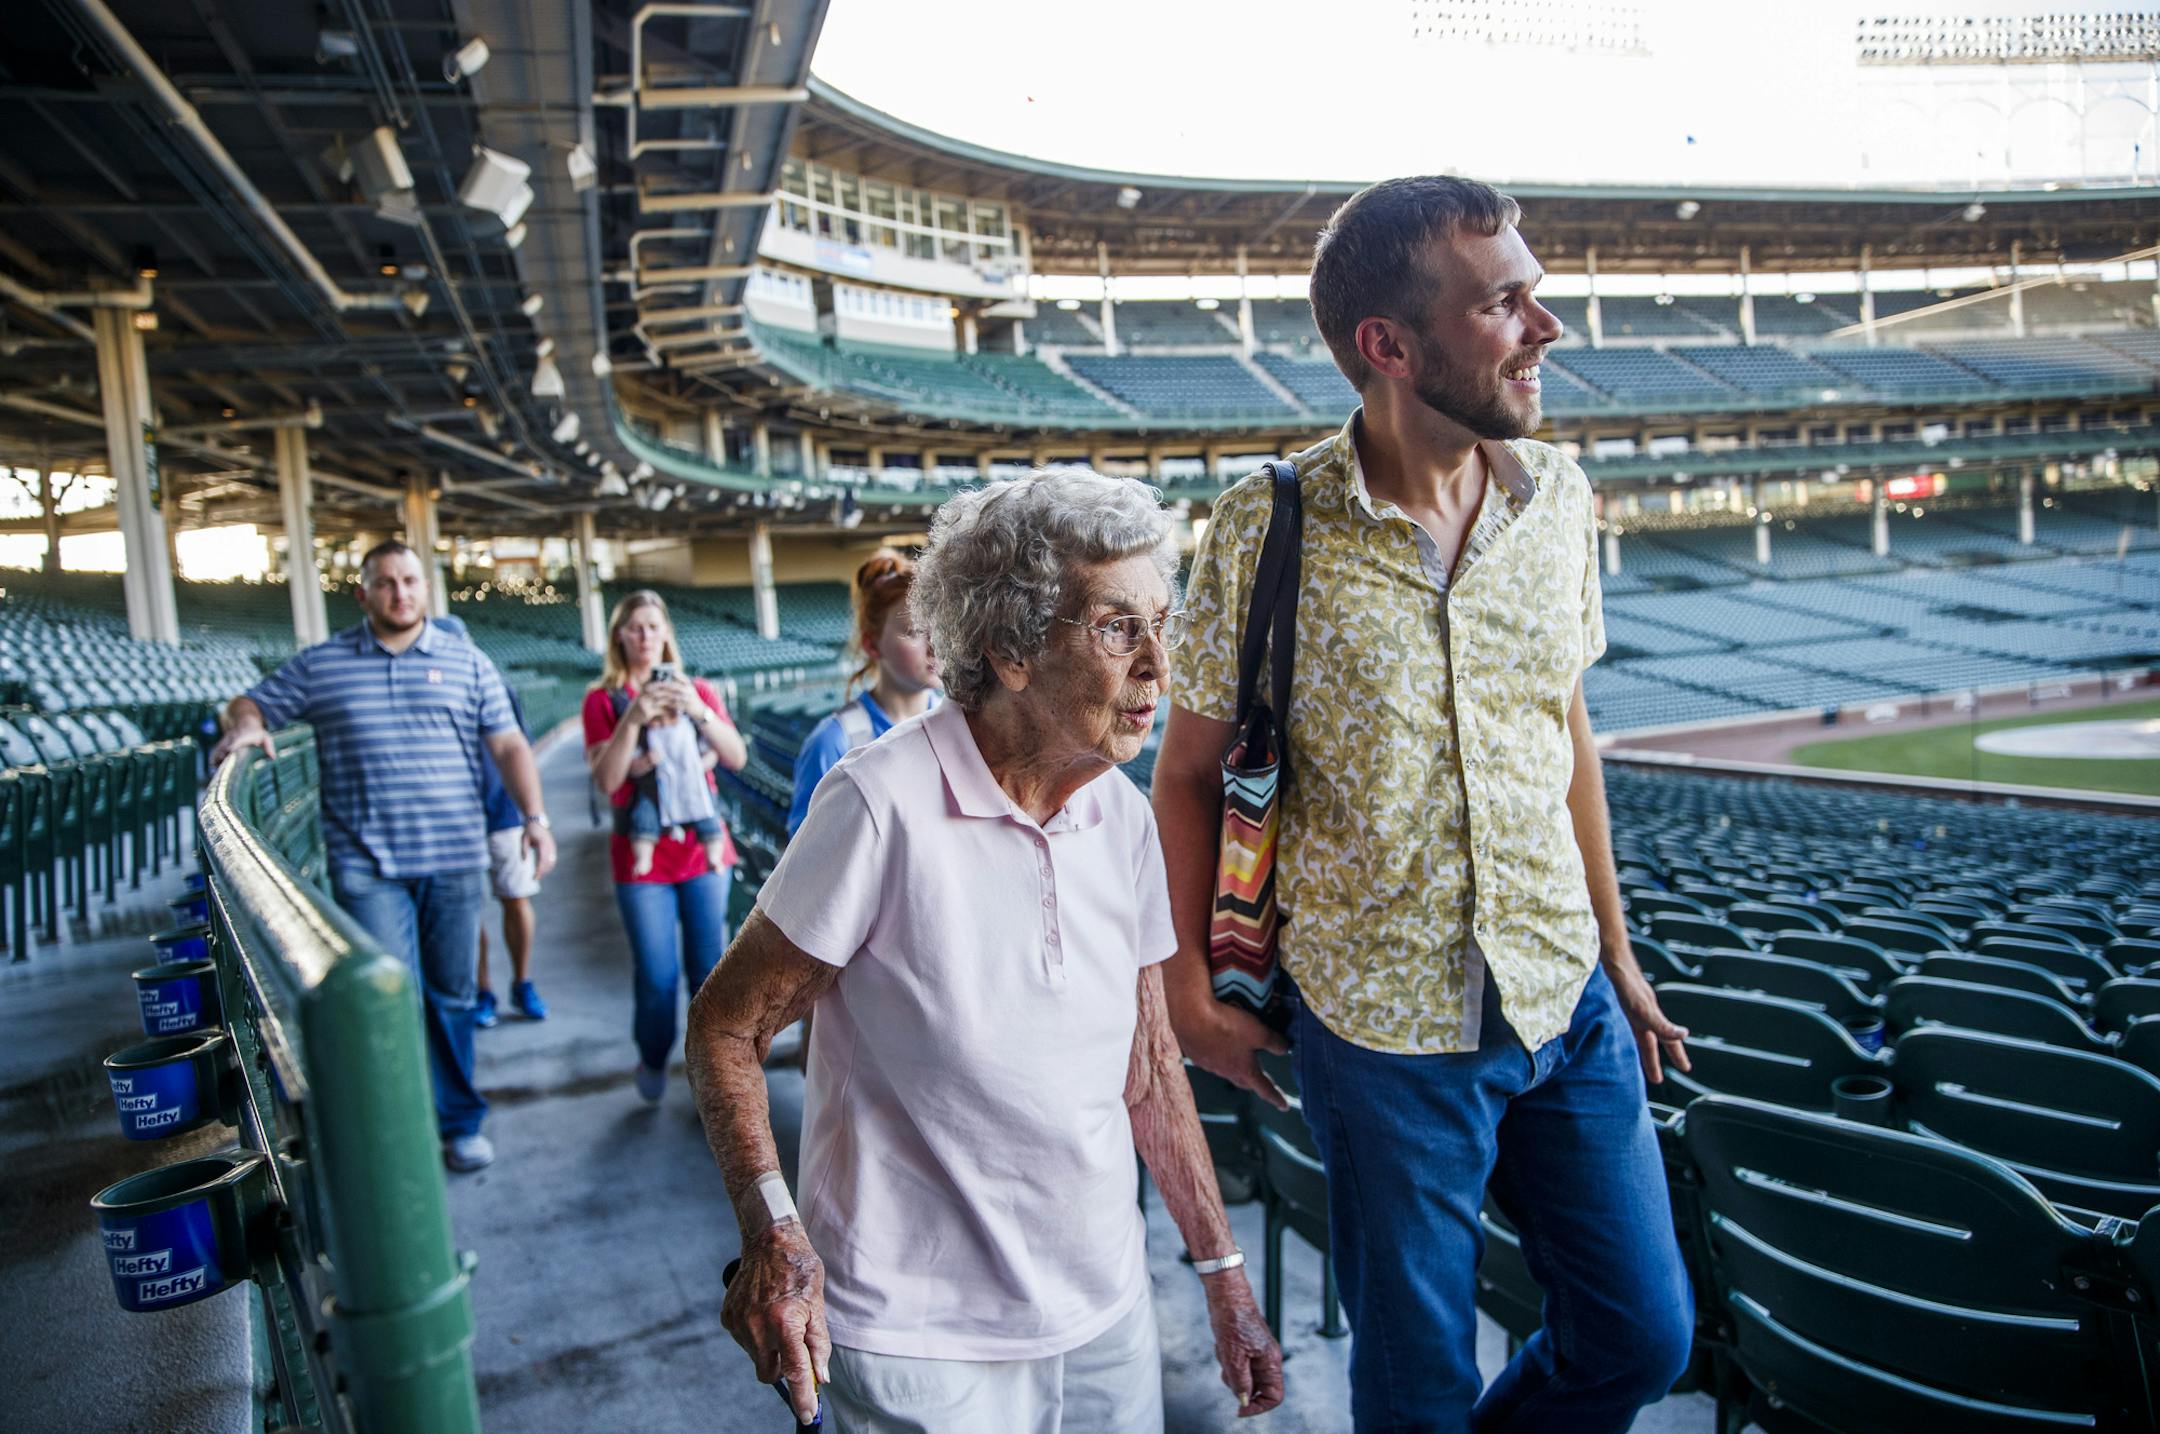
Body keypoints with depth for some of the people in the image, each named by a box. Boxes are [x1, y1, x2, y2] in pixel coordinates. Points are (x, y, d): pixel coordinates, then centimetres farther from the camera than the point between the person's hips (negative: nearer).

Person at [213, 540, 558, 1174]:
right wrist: (245, 725, -11)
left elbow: (509, 745, 4)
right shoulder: (320, 665, 7)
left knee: (452, 996, 10)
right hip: (368, 867, -1)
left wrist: (534, 817, -6)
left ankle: (459, 1123, 23)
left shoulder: (467, 662, 7)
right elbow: (251, 704, 14)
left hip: (454, 860, 1)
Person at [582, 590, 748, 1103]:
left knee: (710, 966, 5)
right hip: (642, 854, -2)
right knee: (656, 975, 1)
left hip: (703, 846, 2)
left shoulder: (697, 691, 7)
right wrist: (633, 719, -23)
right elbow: (607, 779, -11)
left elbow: (736, 757, -4)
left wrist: (700, 712, -19)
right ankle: (652, 1062, 26)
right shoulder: (604, 699, -1)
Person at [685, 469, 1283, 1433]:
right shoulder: (882, 804, -20)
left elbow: (1148, 1065, 7)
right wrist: (770, 1230, -26)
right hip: (919, 1343, -6)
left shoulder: (1125, 819, 0)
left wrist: (1224, 1277, 9)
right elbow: (726, 1026, -12)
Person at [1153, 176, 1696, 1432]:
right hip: (1384, 1026, -4)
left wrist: (1617, 954, 14)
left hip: (1565, 1002, 5)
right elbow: (1190, 774, -5)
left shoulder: (1556, 496, -1)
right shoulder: (1267, 531, -15)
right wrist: (1193, 991, -4)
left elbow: (1567, 733, 10)